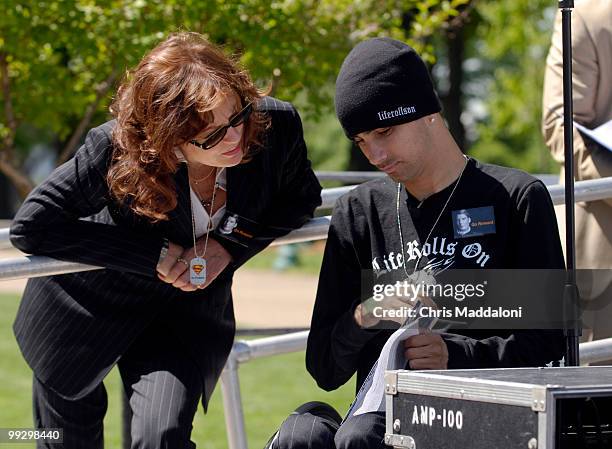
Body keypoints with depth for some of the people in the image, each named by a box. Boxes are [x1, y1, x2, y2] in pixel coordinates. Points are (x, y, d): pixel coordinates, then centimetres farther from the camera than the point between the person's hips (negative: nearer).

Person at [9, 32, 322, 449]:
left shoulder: (275, 125, -25)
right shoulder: (118, 149, -34)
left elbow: (302, 197, -4)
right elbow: (31, 227, -28)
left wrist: (229, 245, -22)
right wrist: (158, 256, -30)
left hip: (188, 310, 1)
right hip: (91, 300, -1)